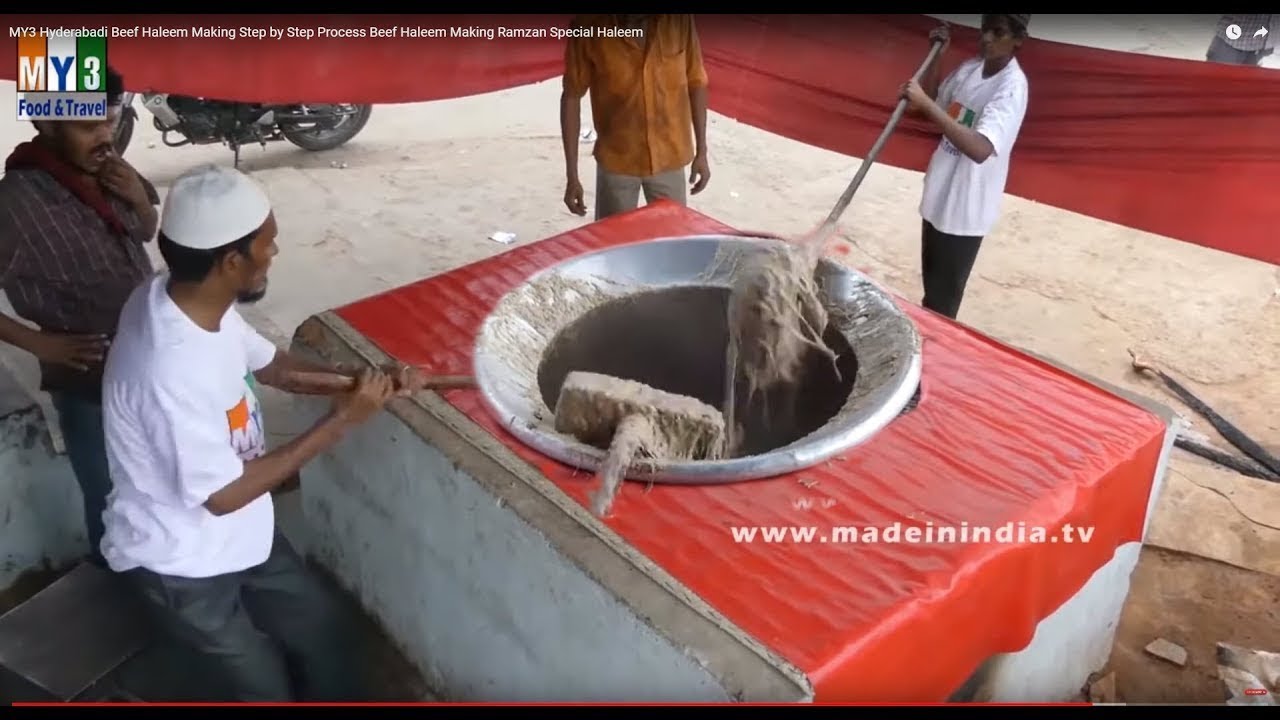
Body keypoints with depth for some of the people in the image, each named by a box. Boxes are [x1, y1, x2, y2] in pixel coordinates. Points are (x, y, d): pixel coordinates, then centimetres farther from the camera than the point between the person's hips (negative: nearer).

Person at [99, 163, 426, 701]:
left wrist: (364, 383, -10)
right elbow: (224, 494, -28)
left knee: (324, 632, 21)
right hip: (181, 560, -8)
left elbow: (268, 365, 5)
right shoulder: (173, 374, -38)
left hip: (239, 533, 8)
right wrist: (342, 420, -27)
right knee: (264, 689, 15)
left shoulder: (183, 298, -12)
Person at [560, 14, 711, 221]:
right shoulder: (588, 28, -17)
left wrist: (701, 151, 2)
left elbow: (696, 83, 1)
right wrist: (572, 175, -9)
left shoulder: (679, 21, -12)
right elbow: (571, 97, -9)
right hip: (617, 161, -1)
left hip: (669, 159, 1)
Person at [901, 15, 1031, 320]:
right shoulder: (970, 67, 1)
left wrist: (925, 103, -40)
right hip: (938, 197, 8)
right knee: (930, 287, 23)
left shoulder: (1012, 87, -23)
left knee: (943, 300, 4)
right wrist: (935, 56, 1)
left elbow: (980, 149, -38)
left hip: (965, 210, -7)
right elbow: (934, 100, 19)